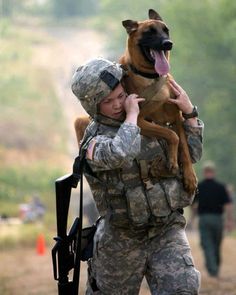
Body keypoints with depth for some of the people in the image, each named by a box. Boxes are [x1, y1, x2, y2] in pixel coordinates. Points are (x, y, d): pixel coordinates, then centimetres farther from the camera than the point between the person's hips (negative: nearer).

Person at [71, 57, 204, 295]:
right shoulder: (94, 141, -13)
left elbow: (191, 154, 12)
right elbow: (120, 154, -38)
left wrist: (188, 111, 0)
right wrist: (132, 114, -23)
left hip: (167, 231, 3)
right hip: (122, 239, -3)